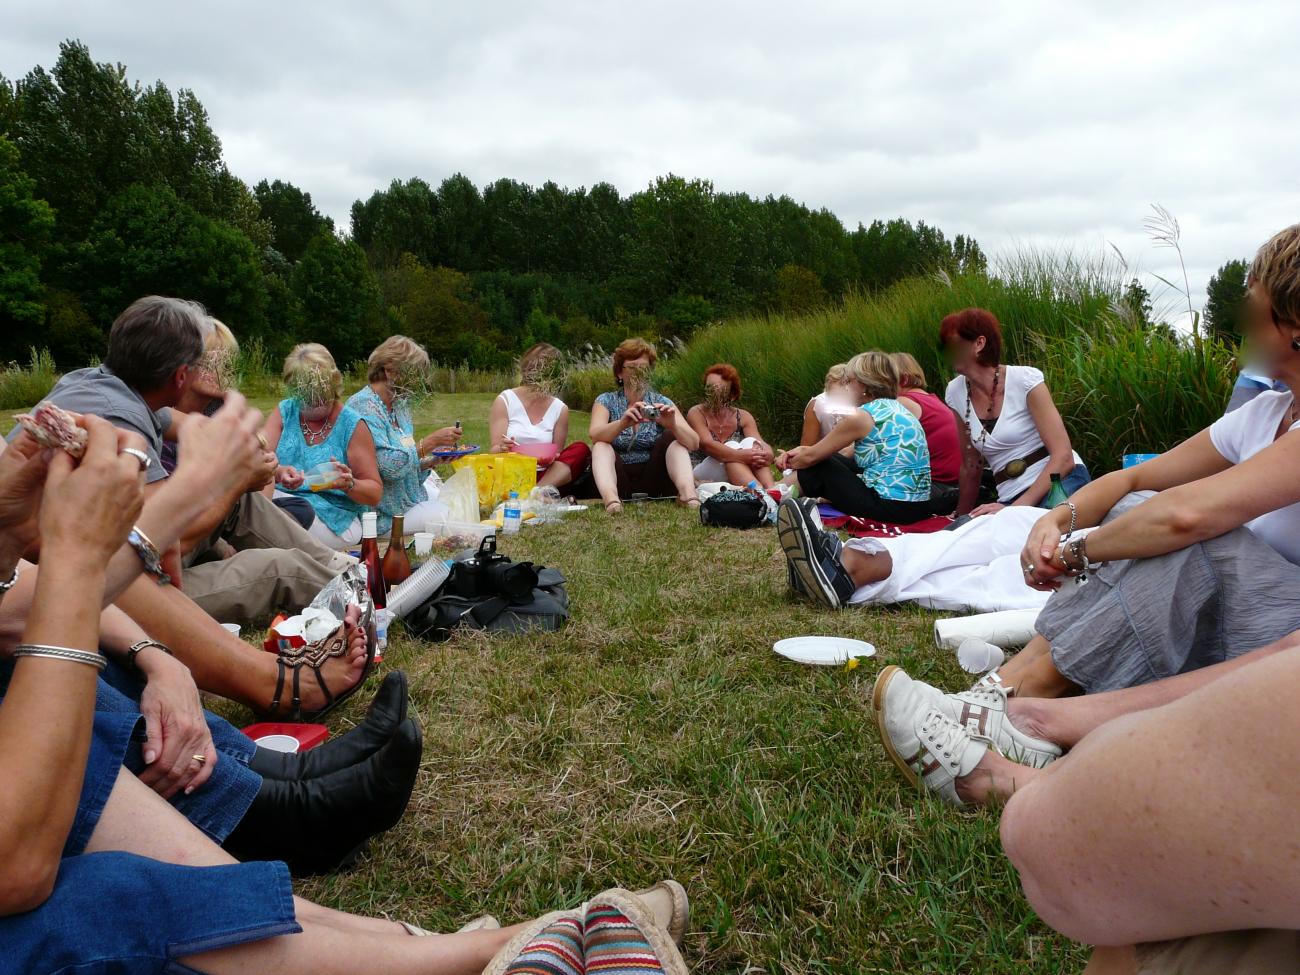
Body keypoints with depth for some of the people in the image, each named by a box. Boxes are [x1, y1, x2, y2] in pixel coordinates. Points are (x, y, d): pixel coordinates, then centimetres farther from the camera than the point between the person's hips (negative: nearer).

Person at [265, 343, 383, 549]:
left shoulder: (352, 424, -1)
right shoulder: (285, 412, 10)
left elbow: (375, 492, 0)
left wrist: (349, 484, -22)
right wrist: (278, 472, -29)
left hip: (334, 518, -3)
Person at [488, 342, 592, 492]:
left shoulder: (560, 409, 6)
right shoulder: (504, 401, 3)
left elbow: (557, 455, 8)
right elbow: (494, 450, 1)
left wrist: (549, 459, -17)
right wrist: (502, 449, -24)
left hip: (544, 476, 3)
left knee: (581, 450, -22)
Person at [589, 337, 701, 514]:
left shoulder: (662, 403, 4)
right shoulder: (606, 401, 3)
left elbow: (694, 443, -11)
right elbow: (595, 435, -19)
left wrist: (672, 425, -32)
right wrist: (623, 423, -39)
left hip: (652, 481, 1)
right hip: (617, 480, -1)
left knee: (672, 437, -15)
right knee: (601, 444, -22)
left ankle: (687, 493, -39)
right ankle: (610, 498, -49)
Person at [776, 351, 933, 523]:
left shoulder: (861, 417, -10)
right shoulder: (899, 408, 13)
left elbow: (811, 457, 0)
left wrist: (789, 463, 20)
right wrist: (801, 452, 18)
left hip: (889, 508, -8)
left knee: (819, 466, 7)